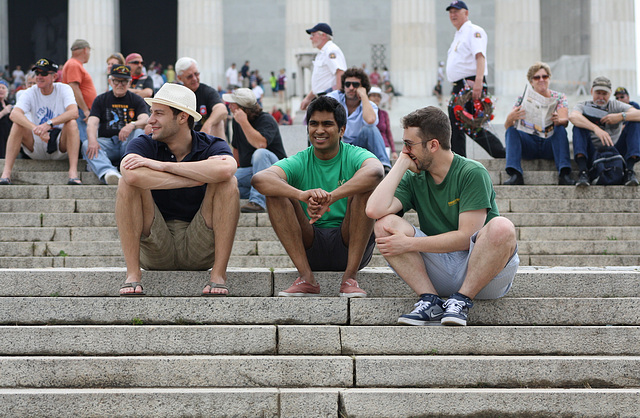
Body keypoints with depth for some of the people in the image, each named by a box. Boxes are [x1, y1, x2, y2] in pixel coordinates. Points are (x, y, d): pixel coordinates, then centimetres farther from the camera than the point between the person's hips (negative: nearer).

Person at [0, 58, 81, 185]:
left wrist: (49, 124, -39)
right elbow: (14, 114, -22)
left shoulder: (64, 89, -4)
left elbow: (74, 113, -24)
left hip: (60, 146, -1)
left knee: (72, 123, -28)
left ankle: (73, 172, -39)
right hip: (36, 149, 1)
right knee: (18, 124, -22)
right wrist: (35, 129, -40)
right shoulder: (31, 93, -1)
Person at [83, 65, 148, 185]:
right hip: (106, 142, 0)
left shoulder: (136, 100, 13)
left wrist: (132, 125, -30)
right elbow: (92, 123, 0)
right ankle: (108, 172, -58)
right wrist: (92, 140, -24)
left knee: (139, 132, -31)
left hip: (128, 142, 0)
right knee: (87, 145, -30)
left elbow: (145, 121, -5)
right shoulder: (100, 100, 15)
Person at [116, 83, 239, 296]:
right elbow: (132, 174, -29)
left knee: (228, 183, -20)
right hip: (155, 251, 0)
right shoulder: (144, 145, -2)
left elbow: (224, 170, -32)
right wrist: (197, 179, -25)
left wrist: (162, 165, -25)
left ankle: (218, 276, -22)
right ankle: (132, 276, -22)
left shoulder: (212, 147, -4)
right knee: (127, 182, -19)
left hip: (199, 249, 0)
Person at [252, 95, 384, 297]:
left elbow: (375, 171, -30)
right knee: (275, 192, -15)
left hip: (352, 247, -2)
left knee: (364, 189, -23)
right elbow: (259, 179, -21)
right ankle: (306, 278, -20)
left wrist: (330, 197, -44)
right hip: (309, 248, 2)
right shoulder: (299, 163, 1)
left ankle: (350, 278, -24)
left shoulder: (354, 156, -3)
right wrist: (302, 194, -40)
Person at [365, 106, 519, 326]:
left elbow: (466, 237, -18)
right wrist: (401, 164, -6)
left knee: (501, 227, -35)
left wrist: (409, 244, -20)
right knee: (385, 224, -14)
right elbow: (374, 210, -14)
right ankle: (431, 301, -19)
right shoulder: (413, 179, 5)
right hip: (439, 269, 4)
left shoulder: (472, 173, -10)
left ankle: (461, 300, -20)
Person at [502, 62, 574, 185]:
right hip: (529, 145, 1)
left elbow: (565, 121, -10)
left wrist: (558, 121, -36)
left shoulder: (559, 97, 8)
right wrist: (510, 118, -29)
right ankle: (515, 174, -39)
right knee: (511, 130, -24)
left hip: (550, 143, -1)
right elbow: (507, 126, -3)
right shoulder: (522, 100, 9)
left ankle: (564, 175, -43)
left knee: (560, 129, -29)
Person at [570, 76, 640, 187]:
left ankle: (629, 171, -25)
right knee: (579, 125, -20)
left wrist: (620, 116, -22)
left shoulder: (616, 106, 11)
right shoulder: (584, 106, 7)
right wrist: (596, 129, -34)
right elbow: (572, 116, -21)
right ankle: (583, 172, -36)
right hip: (592, 156, -1)